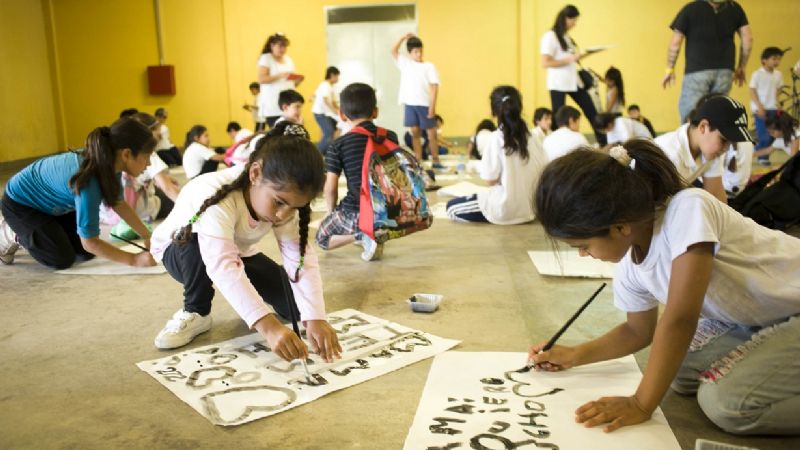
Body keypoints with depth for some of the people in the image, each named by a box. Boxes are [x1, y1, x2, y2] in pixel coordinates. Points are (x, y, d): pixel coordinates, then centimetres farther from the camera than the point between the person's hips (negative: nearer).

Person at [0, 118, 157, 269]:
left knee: (87, 254, 3)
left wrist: (148, 237, -5)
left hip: (50, 204, 8)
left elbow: (118, 204, 0)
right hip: (19, 203, -8)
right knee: (63, 259, -14)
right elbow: (90, 242, -34)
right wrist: (133, 259, -32)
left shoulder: (109, 164, -18)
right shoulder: (88, 181, -41)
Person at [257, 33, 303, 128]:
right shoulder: (265, 58, 0)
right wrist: (280, 75, -22)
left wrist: (298, 80, -1)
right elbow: (261, 79, -13)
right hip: (273, 106, -5)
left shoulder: (288, 59, 18)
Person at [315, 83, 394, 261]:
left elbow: (330, 188, -6)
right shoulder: (391, 137, 5)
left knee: (322, 238, 21)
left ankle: (360, 236, -6)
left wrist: (332, 212, 14)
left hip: (356, 213, -5)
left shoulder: (338, 145, -6)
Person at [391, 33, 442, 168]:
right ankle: (418, 161, 12)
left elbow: (434, 87, -5)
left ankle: (436, 161, 9)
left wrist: (432, 106, -12)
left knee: (431, 133, 1)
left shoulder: (429, 66, 0)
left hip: (425, 104, -2)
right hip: (410, 104, 3)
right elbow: (393, 51, 5)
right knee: (415, 133, 7)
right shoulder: (405, 63, 10)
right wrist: (403, 38, -3)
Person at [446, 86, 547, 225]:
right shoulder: (533, 138, -1)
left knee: (452, 206, 12)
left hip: (505, 209, -6)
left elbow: (490, 180, -14)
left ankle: (496, 217, 5)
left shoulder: (497, 138, -15)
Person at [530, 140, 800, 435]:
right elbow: (638, 331, 9)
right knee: (682, 372, -6)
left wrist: (641, 404, -28)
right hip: (756, 317, 8)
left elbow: (680, 319, -35)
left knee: (728, 401, -23)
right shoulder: (629, 268, -10)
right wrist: (574, 356, 1)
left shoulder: (688, 209, -33)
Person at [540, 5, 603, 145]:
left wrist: (579, 57, 5)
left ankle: (605, 145, 13)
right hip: (558, 83, -8)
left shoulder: (566, 36, 16)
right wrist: (570, 59, -20)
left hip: (574, 82, 8)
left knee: (592, 112, 7)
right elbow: (546, 63, -18)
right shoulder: (550, 37, -10)